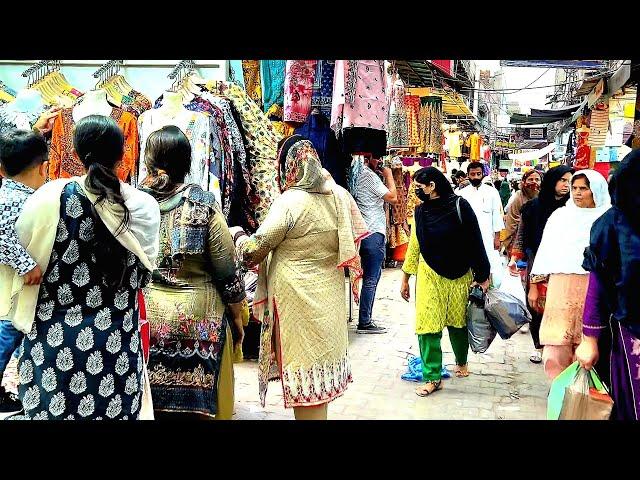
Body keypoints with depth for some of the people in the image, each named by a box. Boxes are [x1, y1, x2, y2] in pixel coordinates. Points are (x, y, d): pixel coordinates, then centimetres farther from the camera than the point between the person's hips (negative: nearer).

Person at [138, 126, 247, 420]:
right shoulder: (203, 204, -10)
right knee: (198, 401, 11)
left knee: (149, 404, 15)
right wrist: (237, 318, 7)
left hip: (143, 316, 2)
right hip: (197, 320, -2)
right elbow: (227, 273, -6)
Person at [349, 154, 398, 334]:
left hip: (365, 232, 10)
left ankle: (366, 319, 20)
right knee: (371, 279, -5)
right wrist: (389, 175, -2)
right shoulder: (369, 175, -14)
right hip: (374, 233, -10)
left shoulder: (357, 174, 13)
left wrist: (382, 175, 15)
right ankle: (364, 323, 0)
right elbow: (393, 198, -13)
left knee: (372, 276, 16)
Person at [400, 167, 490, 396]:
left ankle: (461, 362, 39)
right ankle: (432, 377, 4)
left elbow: (475, 242, -8)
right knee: (428, 325, -5)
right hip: (429, 276, 3)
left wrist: (482, 276, -8)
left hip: (459, 276, -2)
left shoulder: (459, 206, -10)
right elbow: (414, 246, 11)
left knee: (458, 322, 12)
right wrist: (405, 279, 12)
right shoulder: (421, 211, 4)